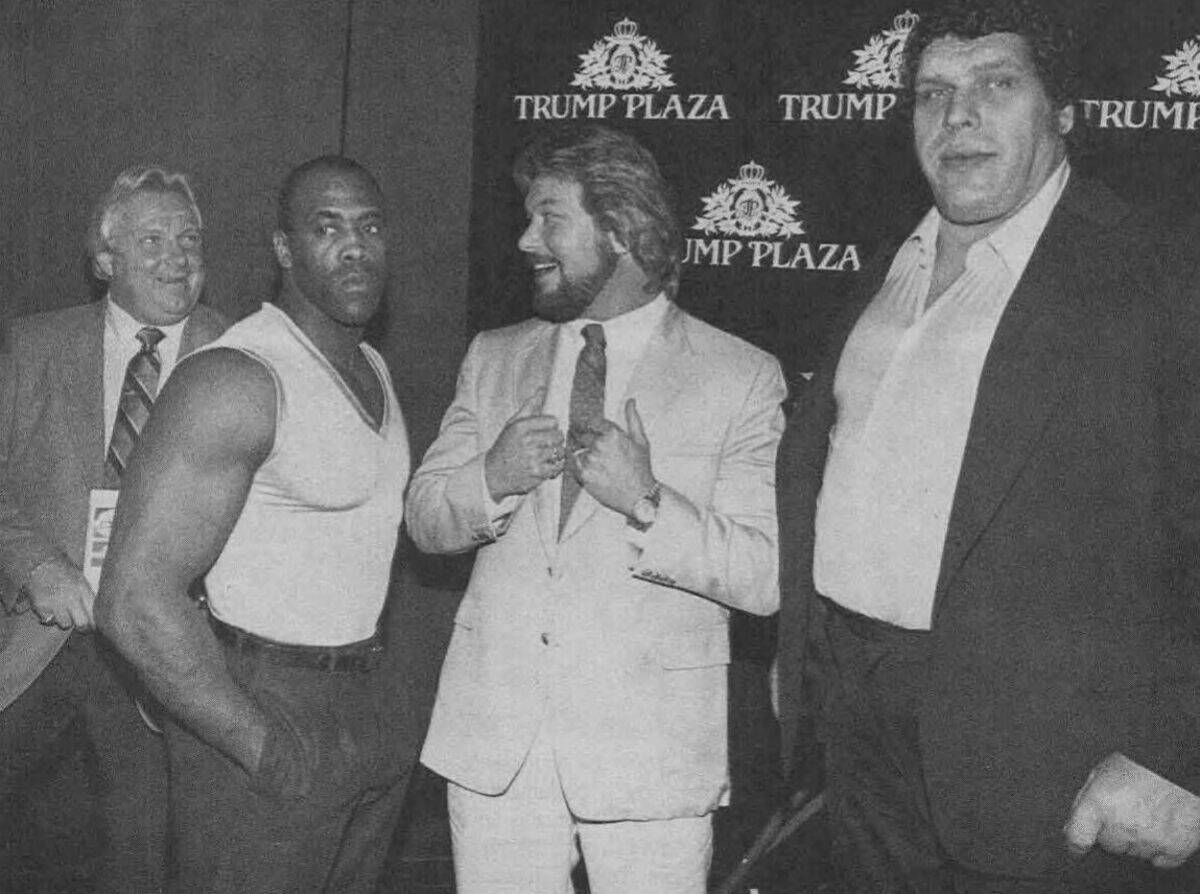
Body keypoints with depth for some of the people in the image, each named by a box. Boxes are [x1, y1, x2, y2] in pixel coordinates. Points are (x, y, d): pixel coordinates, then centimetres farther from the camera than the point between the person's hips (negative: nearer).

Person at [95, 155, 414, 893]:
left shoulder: (373, 368, 11)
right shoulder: (237, 378, -17)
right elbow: (137, 599, -23)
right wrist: (273, 749, -20)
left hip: (368, 712, 8)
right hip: (260, 713, -8)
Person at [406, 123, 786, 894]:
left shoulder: (741, 379, -5)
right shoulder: (493, 359, 10)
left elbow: (769, 577, -9)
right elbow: (425, 519, 9)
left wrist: (648, 503, -22)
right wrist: (491, 478, -11)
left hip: (650, 746, -3)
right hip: (493, 741, 4)